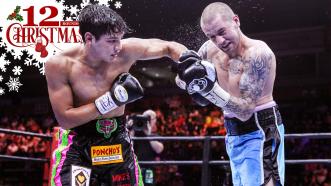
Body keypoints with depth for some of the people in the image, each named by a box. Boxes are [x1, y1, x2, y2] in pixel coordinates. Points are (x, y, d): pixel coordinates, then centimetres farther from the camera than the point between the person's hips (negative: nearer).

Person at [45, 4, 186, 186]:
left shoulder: (126, 51, -13)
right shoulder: (59, 65, -18)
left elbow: (170, 47, 0)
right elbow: (65, 119, -19)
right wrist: (112, 99, -24)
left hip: (118, 142, 3)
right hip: (76, 146, -3)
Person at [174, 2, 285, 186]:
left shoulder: (258, 53, -22)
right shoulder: (210, 49, -3)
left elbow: (245, 111, -24)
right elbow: (180, 79, 9)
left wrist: (209, 87, -33)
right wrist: (186, 77, -15)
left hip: (261, 131, -7)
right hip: (233, 135, 7)